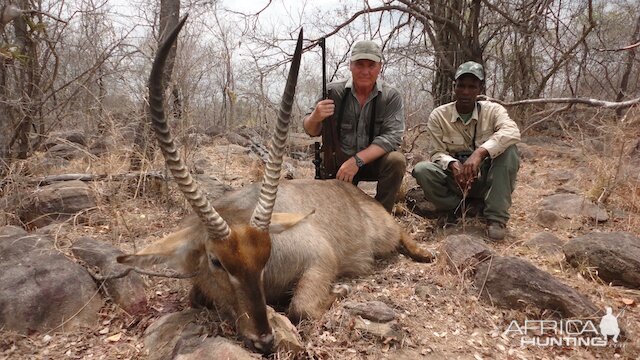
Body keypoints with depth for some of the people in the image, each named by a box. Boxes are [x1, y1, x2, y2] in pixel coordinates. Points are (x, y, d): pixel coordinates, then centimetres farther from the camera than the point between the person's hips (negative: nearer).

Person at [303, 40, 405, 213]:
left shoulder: (391, 96, -11)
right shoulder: (333, 92, -9)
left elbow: (392, 136, -20)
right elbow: (311, 131, -4)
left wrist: (358, 160, -33)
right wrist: (315, 117, -30)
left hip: (374, 160, 0)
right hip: (338, 162, 1)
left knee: (396, 160, -28)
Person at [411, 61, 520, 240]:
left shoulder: (493, 110, -6)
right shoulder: (438, 115, -4)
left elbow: (512, 132, -27)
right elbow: (437, 153, -7)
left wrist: (479, 153, -43)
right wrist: (452, 164, -30)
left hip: (486, 180, 0)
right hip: (455, 180, 0)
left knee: (508, 149, -27)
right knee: (422, 170, -27)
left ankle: (496, 216, -22)